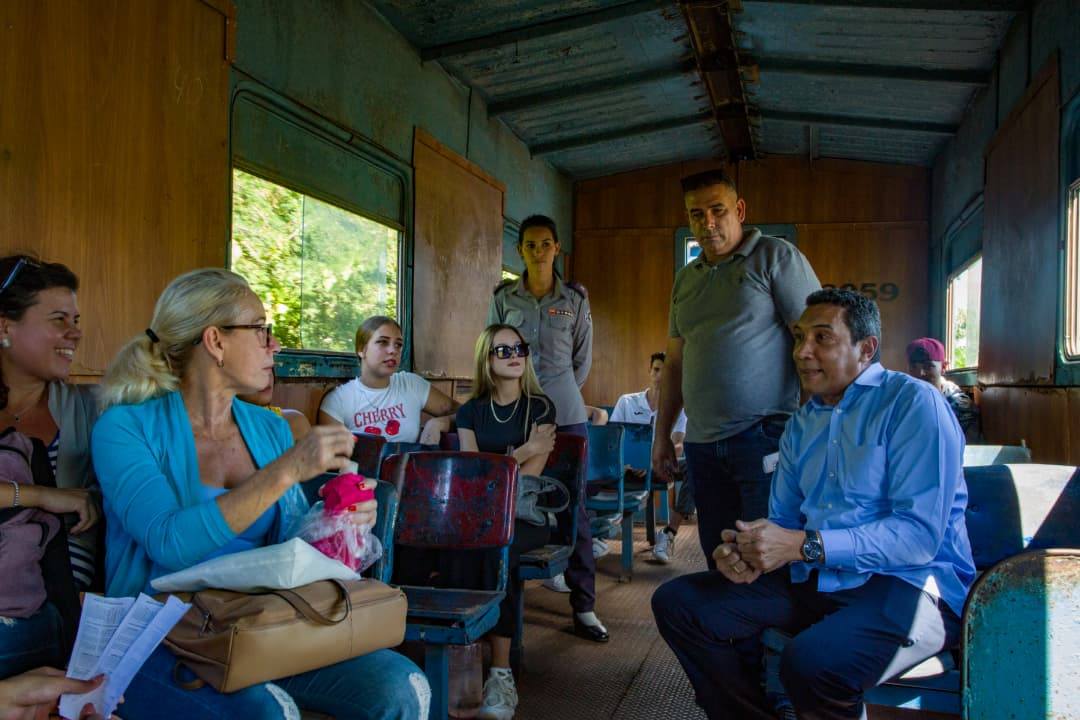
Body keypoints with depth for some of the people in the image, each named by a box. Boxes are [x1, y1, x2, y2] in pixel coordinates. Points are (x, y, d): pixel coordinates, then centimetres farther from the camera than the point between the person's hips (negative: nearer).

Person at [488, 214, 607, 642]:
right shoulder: (504, 298, 5)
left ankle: (584, 608, 2)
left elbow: (583, 359, 11)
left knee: (574, 507, -2)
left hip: (566, 415, -1)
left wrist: (559, 394, 10)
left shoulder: (575, 299, 5)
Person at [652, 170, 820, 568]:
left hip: (765, 436, -5)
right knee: (720, 563, 10)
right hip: (701, 444, 6)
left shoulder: (776, 257, -1)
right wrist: (662, 436, 18)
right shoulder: (685, 280, 17)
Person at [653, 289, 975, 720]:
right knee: (676, 603, -4)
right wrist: (749, 551, -8)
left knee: (810, 661, -37)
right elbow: (784, 519, 16)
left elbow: (921, 534, -20)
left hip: (908, 583, -7)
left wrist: (803, 545, -24)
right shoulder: (802, 424, 15)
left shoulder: (913, 404, -9)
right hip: (816, 580, 7)